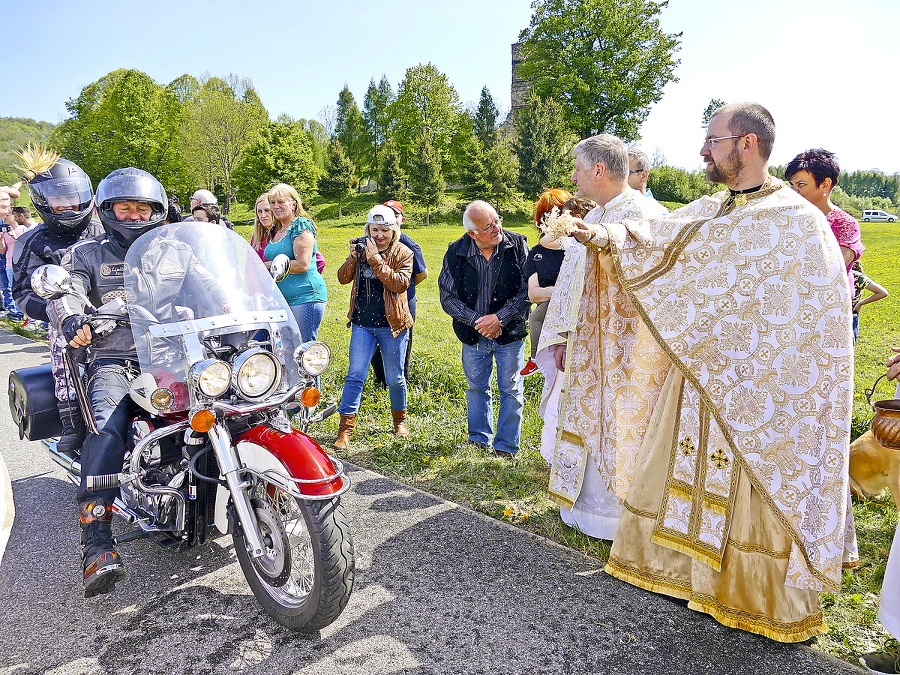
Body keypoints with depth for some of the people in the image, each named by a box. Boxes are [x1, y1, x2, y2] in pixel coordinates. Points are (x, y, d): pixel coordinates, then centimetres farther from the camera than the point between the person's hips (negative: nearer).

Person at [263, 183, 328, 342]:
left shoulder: (302, 226, -7)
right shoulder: (275, 231, 19)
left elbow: (303, 265, -17)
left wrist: (271, 266, -9)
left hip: (305, 298, -8)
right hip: (280, 299, 8)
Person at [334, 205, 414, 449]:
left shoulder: (402, 253, -2)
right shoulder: (362, 249, 6)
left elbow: (400, 283, -18)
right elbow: (343, 278, 3)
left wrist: (375, 260, -21)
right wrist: (353, 257, -13)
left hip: (392, 324, -2)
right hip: (362, 324, 2)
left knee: (395, 378, 10)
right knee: (355, 374, -2)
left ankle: (400, 419, 33)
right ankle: (345, 428, 4)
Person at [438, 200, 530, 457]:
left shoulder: (517, 246, -12)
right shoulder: (455, 253, -9)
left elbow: (527, 290, -11)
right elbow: (447, 296, -6)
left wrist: (499, 318, -19)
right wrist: (477, 320, -16)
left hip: (510, 332, -2)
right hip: (473, 334, 2)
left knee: (511, 390, 6)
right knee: (476, 388, 16)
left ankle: (505, 446, 21)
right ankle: (479, 440, 35)